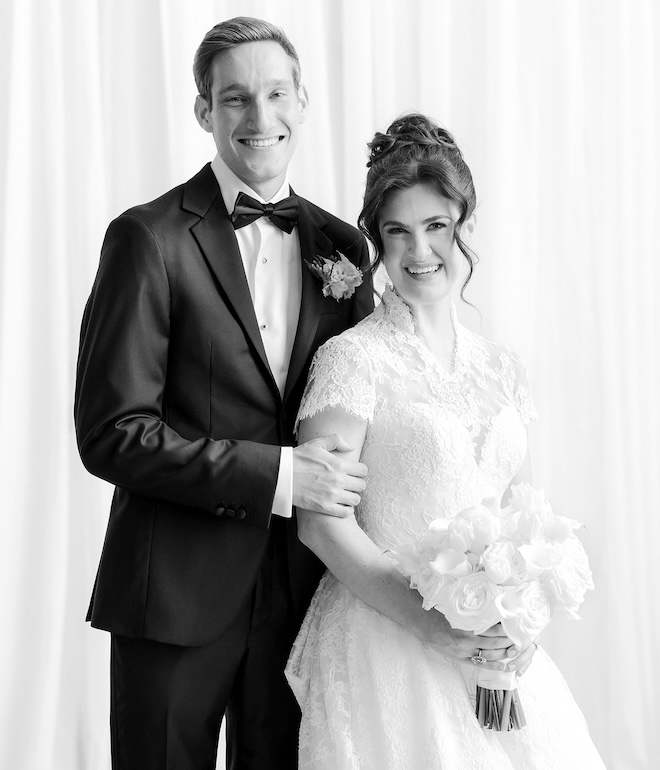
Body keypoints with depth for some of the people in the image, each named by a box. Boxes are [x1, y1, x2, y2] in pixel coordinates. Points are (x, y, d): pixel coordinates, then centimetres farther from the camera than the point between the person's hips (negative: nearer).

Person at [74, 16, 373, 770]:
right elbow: (110, 434, -14)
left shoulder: (340, 246, 6)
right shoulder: (149, 238, -9)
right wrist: (276, 475, -19)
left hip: (302, 591, 4)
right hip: (176, 594, -4)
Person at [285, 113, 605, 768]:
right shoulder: (352, 358, -8)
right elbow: (319, 521, -13)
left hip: (496, 655, 5)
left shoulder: (503, 370, 8)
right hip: (384, 643, -5)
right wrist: (427, 621, -18)